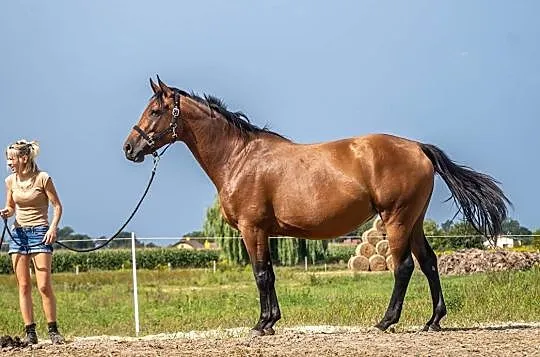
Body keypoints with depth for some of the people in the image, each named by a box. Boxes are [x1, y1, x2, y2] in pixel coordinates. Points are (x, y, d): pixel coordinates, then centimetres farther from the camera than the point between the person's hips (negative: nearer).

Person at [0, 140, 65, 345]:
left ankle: (53, 330, 1)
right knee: (23, 286, 2)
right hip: (18, 233, 5)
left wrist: (53, 228, -17)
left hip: (39, 232, -5)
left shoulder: (42, 178, -8)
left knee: (44, 286, -10)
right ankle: (30, 332, 5)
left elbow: (57, 206, -4)